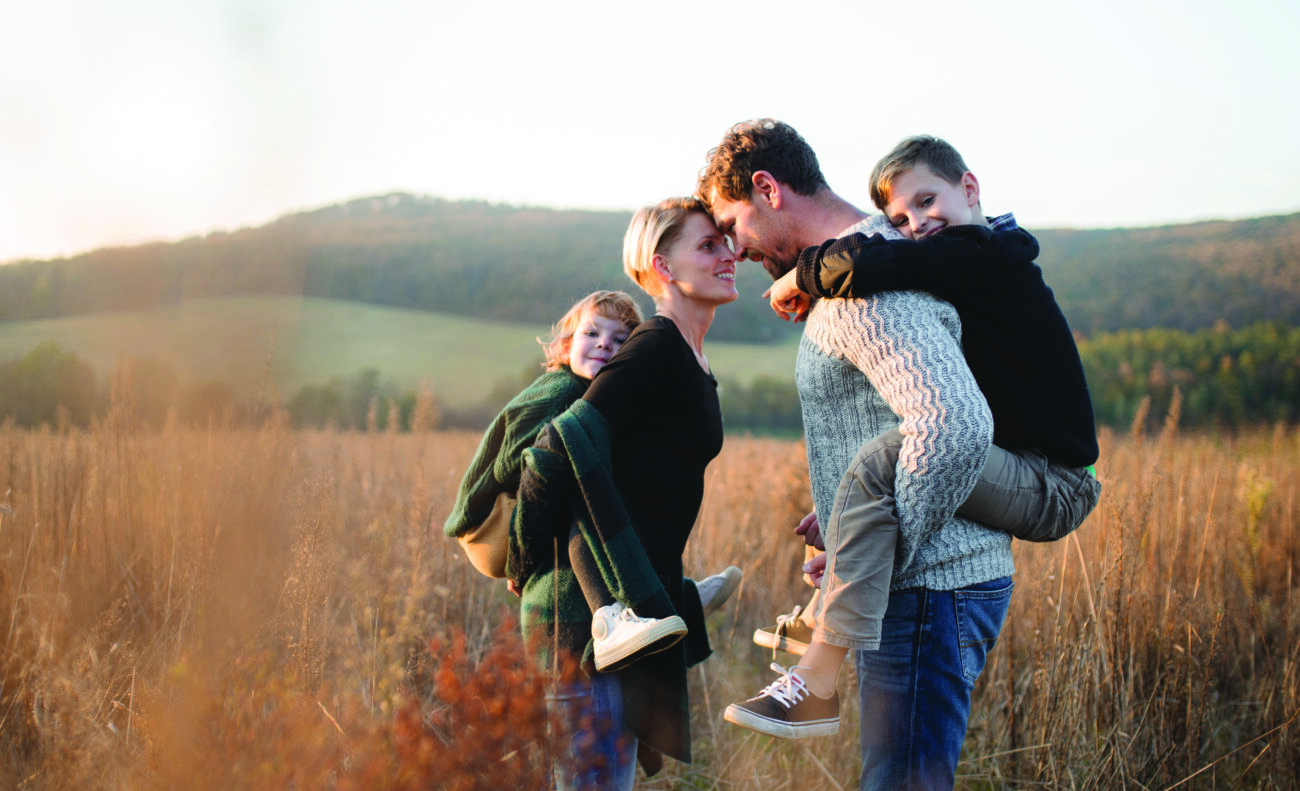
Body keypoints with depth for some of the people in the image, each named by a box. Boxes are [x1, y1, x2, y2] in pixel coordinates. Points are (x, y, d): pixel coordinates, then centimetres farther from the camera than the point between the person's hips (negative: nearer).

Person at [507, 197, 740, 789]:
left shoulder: (689, 360, 16)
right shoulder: (657, 350, -15)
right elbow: (562, 449, -20)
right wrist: (530, 570, -10)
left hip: (633, 601, 10)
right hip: (592, 605, -10)